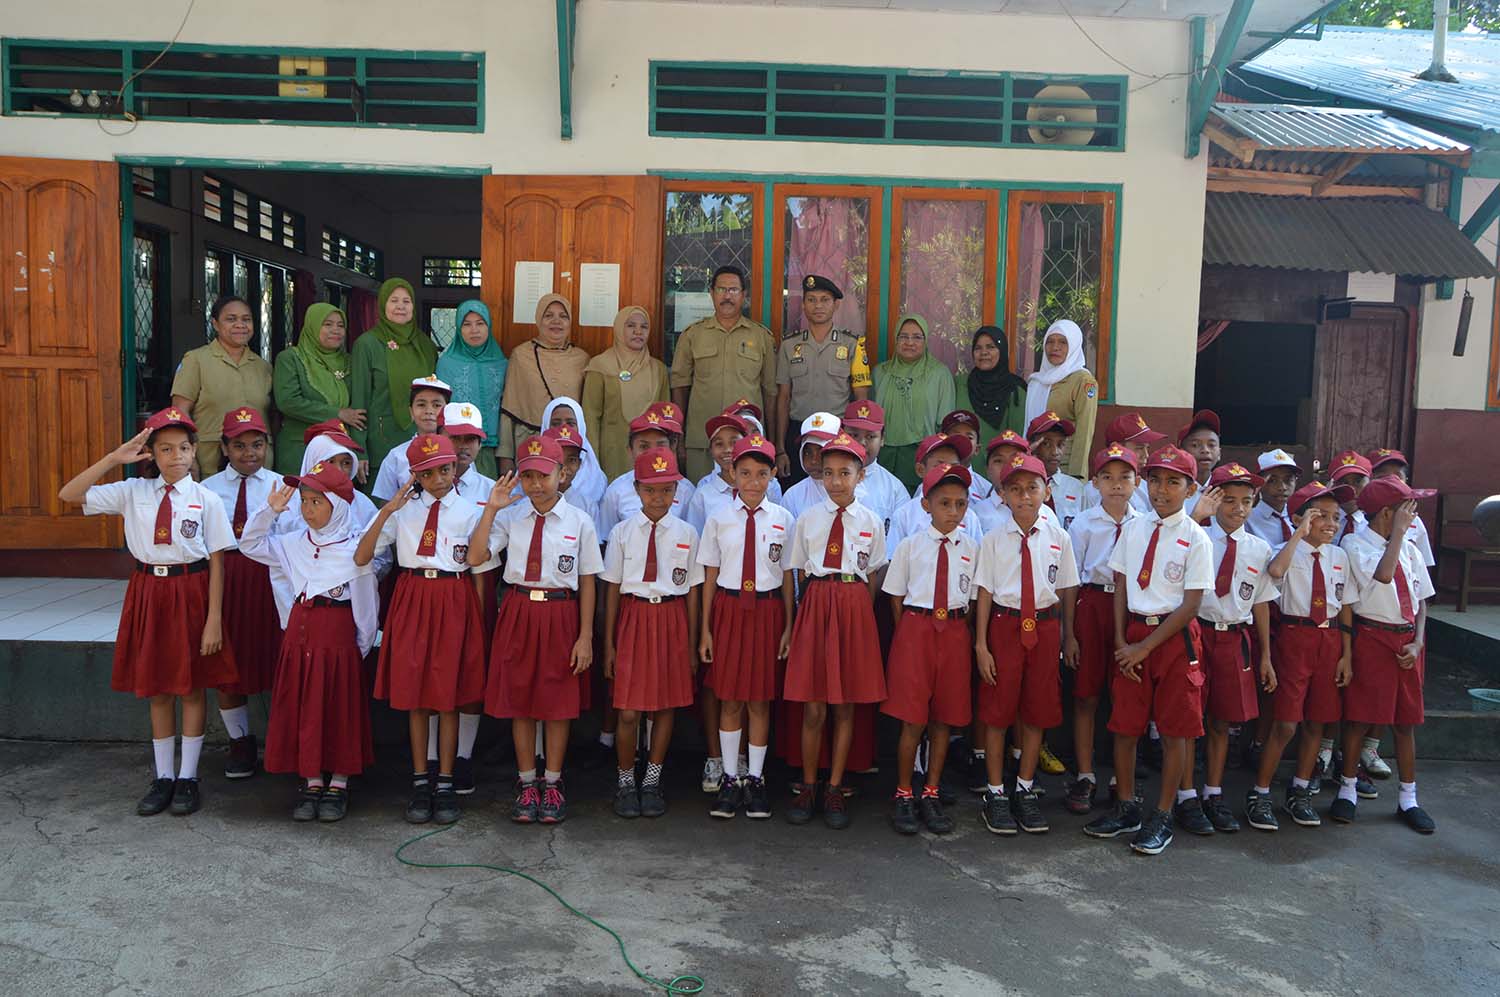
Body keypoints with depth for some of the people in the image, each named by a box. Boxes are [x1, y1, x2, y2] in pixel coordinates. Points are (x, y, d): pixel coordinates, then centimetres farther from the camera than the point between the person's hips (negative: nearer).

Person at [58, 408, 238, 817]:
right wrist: (114, 458, -10)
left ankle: (187, 778, 18)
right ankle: (163, 778, 24)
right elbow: (69, 494, -1)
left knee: (192, 687, 6)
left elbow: (217, 561, -6)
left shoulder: (206, 499, -5)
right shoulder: (133, 492, 2)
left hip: (190, 592, -3)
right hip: (148, 592, 3)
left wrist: (214, 619, -10)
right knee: (156, 689, 11)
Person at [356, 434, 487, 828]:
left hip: (453, 600, -1)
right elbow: (361, 558, -4)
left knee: (449, 695, 3)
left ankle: (445, 783, 13)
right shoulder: (402, 509, 4)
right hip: (412, 599, 1)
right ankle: (420, 782, 17)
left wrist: (479, 617, -3)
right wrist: (387, 510, -11)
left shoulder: (469, 511, 2)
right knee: (413, 693, 5)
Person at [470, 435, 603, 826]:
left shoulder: (579, 522, -1)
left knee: (558, 702, 7)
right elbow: (476, 557, -11)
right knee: (519, 700, 9)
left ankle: (552, 784, 23)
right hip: (518, 613, 2)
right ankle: (526, 784, 25)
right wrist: (491, 508, -13)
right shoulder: (510, 519, 2)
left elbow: (587, 581, 0)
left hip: (560, 615, -1)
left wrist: (585, 636, -3)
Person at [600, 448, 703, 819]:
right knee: (628, 711, -1)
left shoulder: (687, 534, 1)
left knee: (666, 705, 8)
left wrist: (692, 644, 6)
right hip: (633, 618, -1)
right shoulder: (622, 533, 0)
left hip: (672, 621, 1)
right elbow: (612, 590, 3)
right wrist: (609, 644, 3)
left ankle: (652, 781, 26)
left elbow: (693, 592, 5)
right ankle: (626, 782, 20)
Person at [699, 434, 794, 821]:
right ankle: (730, 778, 19)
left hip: (767, 611, 0)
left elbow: (788, 576, 3)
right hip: (728, 609, 0)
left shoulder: (782, 519, 1)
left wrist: (788, 627, 1)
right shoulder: (718, 519, 0)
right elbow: (710, 575, 3)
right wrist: (705, 629, 2)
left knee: (760, 700, 7)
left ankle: (755, 778, 20)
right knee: (730, 700, 7)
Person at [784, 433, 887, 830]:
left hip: (855, 609, 1)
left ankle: (835, 790, 16)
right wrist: (820, 603, 2)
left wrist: (859, 614, 2)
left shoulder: (870, 522, 4)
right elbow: (800, 574, 8)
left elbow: (872, 577, 8)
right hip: (816, 606, -1)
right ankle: (808, 787, 16)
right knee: (813, 708, 1)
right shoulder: (808, 519, 3)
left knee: (845, 705, 6)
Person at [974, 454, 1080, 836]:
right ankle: (995, 793, 19)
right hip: (1004, 625, -2)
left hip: (1045, 627, 2)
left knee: (1037, 711, 10)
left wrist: (1069, 636, 7)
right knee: (997, 711, 5)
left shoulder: (1058, 538, 2)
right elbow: (985, 593, -3)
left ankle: (1025, 790, 27)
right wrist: (981, 645, -5)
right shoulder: (994, 539, -3)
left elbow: (1068, 590, 7)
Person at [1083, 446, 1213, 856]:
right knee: (1124, 725, 9)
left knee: (1174, 730, 3)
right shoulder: (1134, 528, 5)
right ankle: (1126, 808, 25)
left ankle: (1162, 817, 17)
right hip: (1133, 631, 4)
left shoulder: (1196, 538, -7)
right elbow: (1120, 587, 8)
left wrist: (1146, 647, -12)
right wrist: (1121, 641, -2)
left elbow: (1191, 604, -10)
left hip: (1174, 635, -4)